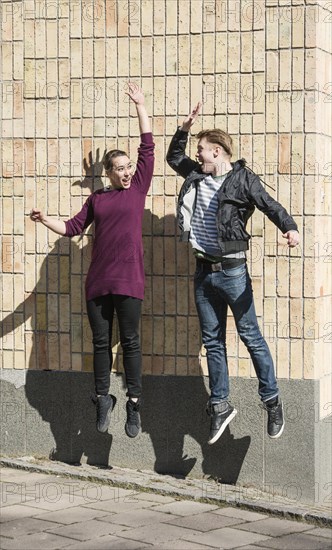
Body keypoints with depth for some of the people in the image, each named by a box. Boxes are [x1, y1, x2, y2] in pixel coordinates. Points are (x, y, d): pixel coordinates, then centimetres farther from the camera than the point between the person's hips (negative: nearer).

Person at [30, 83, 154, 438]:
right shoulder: (97, 199, 12)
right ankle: (103, 399, 17)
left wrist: (140, 105, 7)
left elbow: (147, 147, 4)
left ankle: (134, 402, 6)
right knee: (101, 342, 7)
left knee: (130, 341, -1)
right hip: (98, 280, 3)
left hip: (129, 279, -3)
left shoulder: (138, 188, 6)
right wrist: (46, 221, -4)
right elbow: (74, 227, 13)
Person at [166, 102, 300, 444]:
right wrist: (184, 129, 12)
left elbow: (270, 205, -20)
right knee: (213, 342, 10)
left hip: (232, 271, -6)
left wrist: (289, 228, -40)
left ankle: (272, 401, 8)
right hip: (204, 272, 6)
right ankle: (220, 406, 18)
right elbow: (174, 157, 28)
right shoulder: (196, 175, 10)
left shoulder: (243, 179, -9)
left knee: (251, 336, -2)